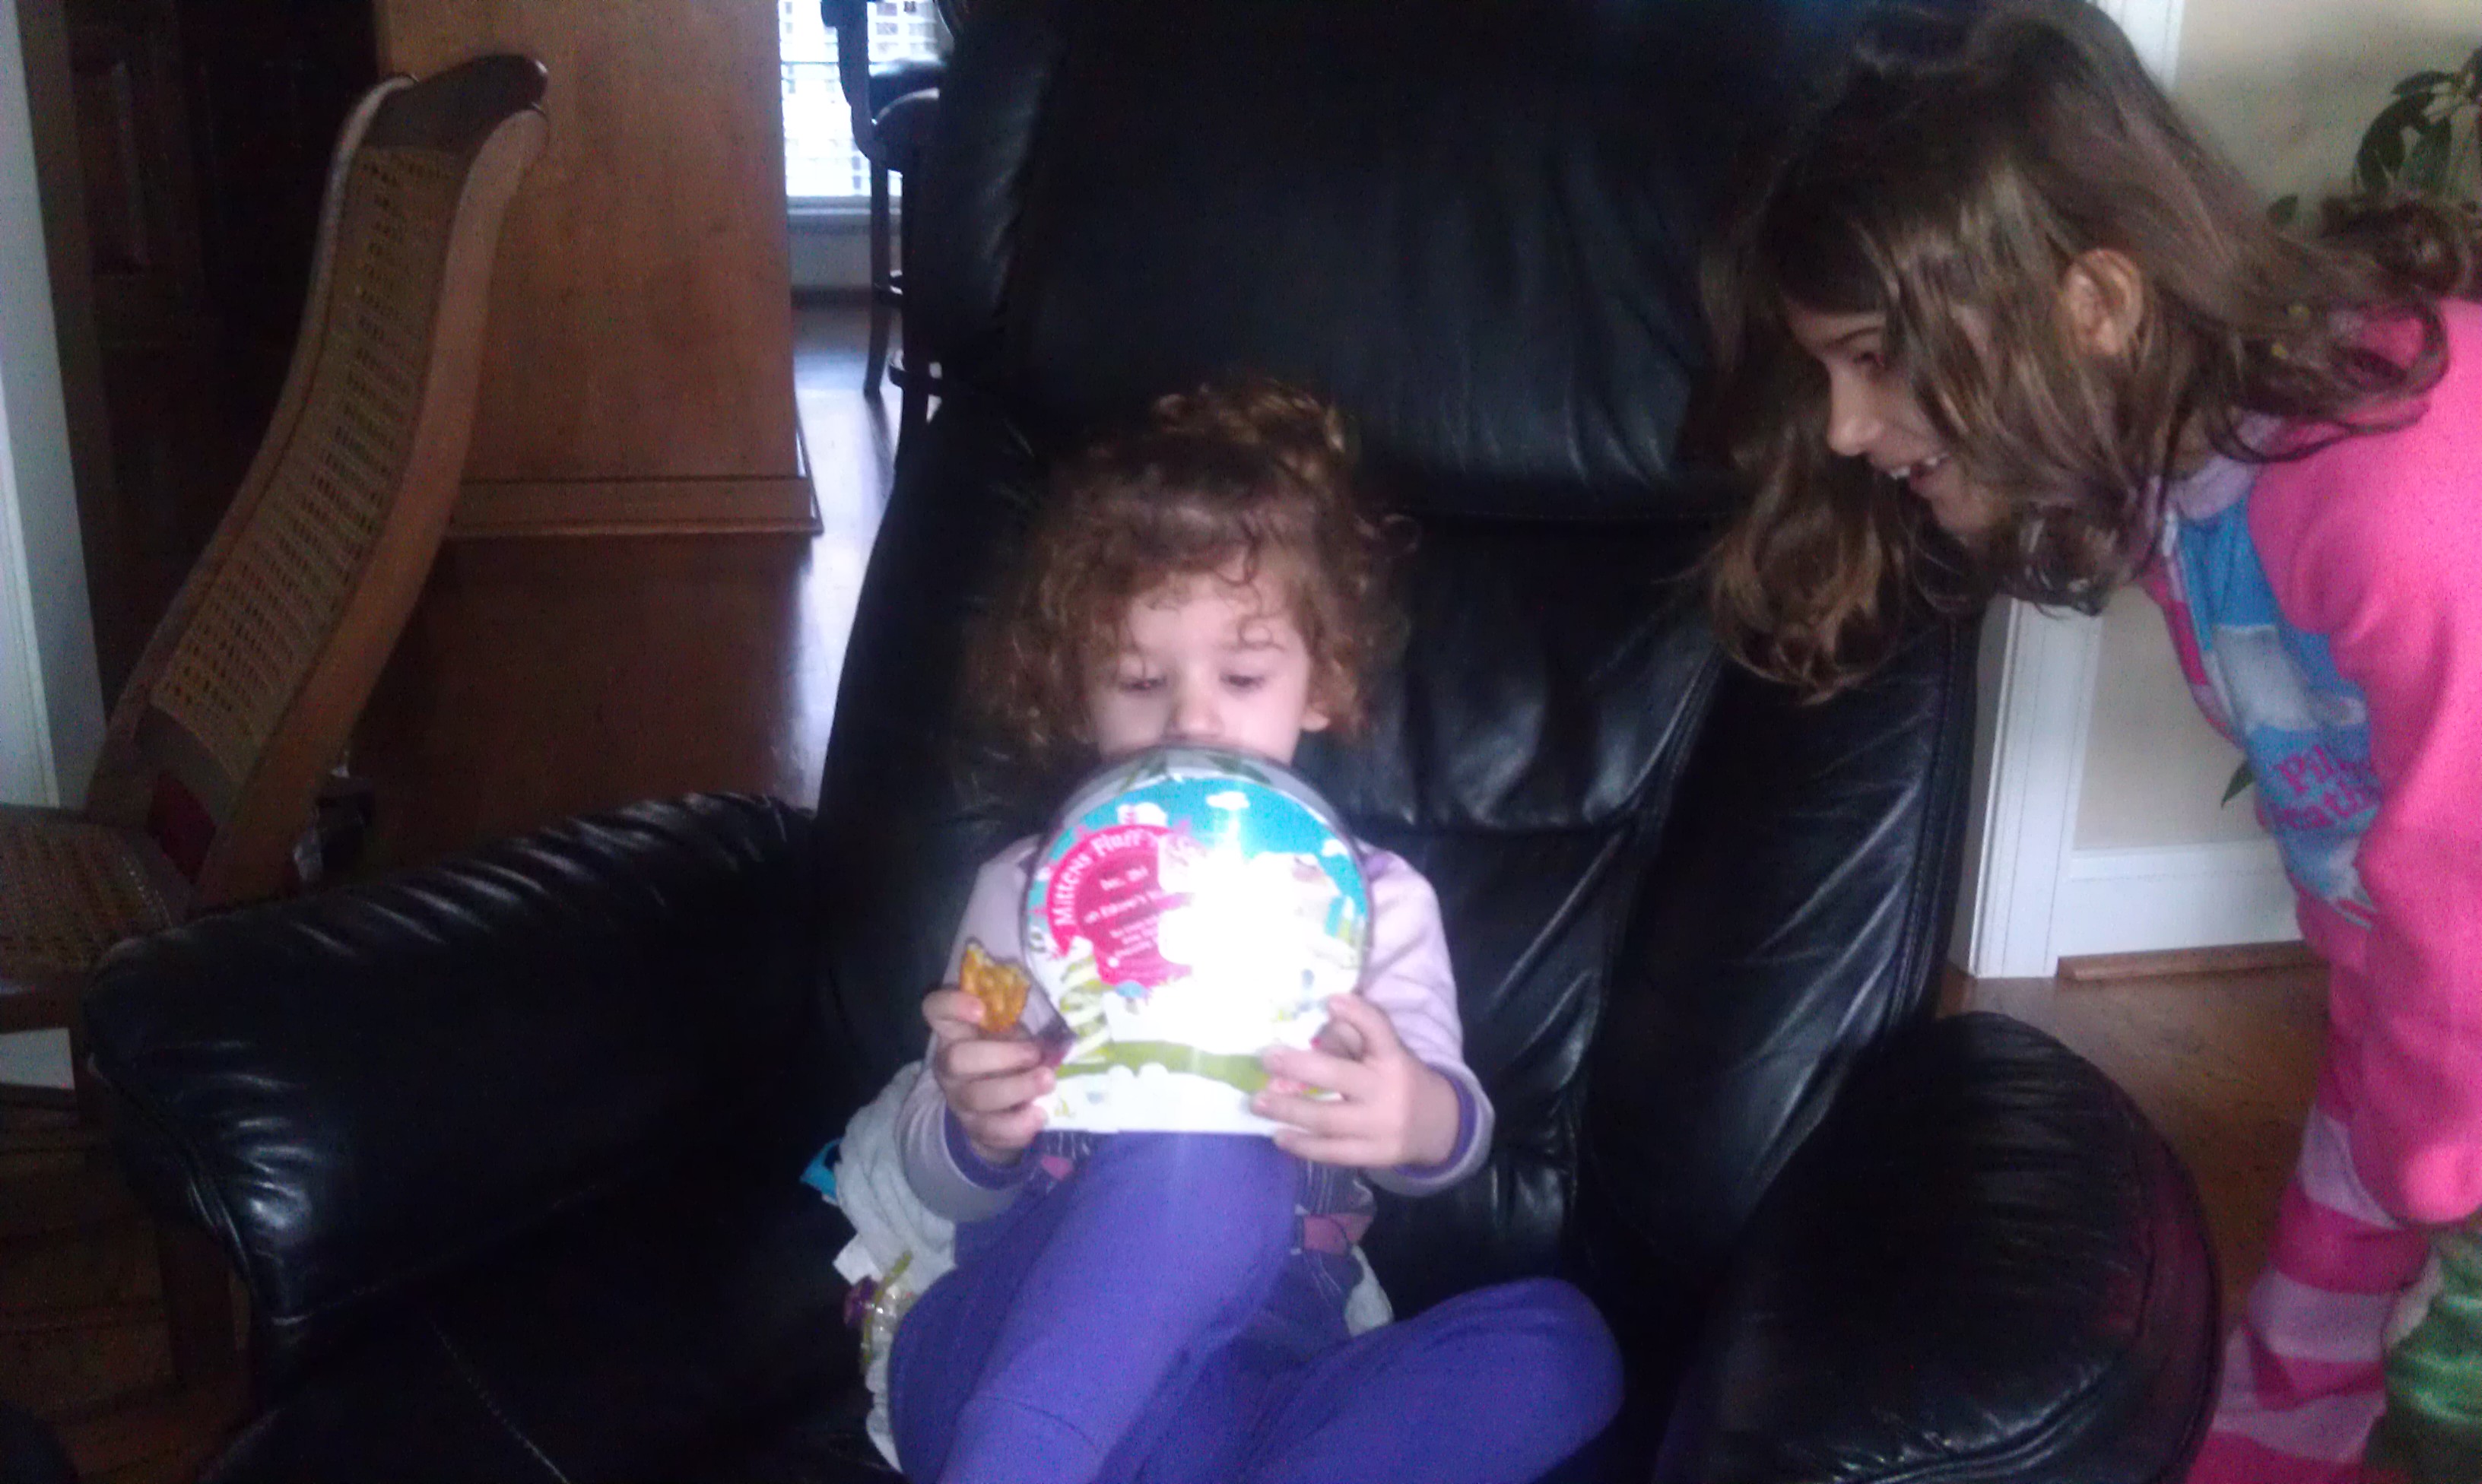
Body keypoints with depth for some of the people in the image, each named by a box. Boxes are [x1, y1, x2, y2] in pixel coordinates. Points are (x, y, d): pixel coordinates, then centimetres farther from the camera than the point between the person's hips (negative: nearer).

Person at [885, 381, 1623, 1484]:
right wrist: (977, 1130, -21)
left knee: (1558, 1344, -24)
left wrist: (1426, 1122, -31)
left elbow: (1446, 1133, -4)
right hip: (1007, 1377, -3)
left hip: (1248, 1378, 4)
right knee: (1201, 1155, -34)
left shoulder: (1375, 897, 13)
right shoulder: (1028, 892, 10)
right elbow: (945, 1187, 5)